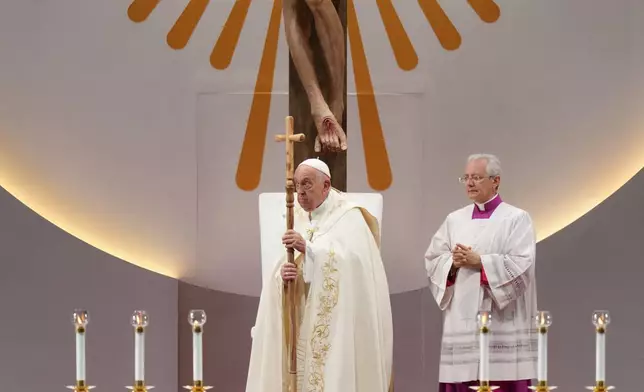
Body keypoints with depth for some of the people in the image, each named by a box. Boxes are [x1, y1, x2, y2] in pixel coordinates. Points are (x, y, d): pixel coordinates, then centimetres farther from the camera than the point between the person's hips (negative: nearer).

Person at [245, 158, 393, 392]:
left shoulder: (348, 217, -5)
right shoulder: (297, 220, 14)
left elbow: (351, 260, -22)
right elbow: (283, 266, 7)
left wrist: (308, 248, -31)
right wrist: (284, 274, -16)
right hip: (306, 322, 6)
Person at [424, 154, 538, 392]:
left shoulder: (516, 218, 0)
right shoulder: (454, 220, 14)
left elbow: (521, 264, -11)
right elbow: (432, 261, 10)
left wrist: (479, 262, -15)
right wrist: (453, 262, -10)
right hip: (462, 322, 4)